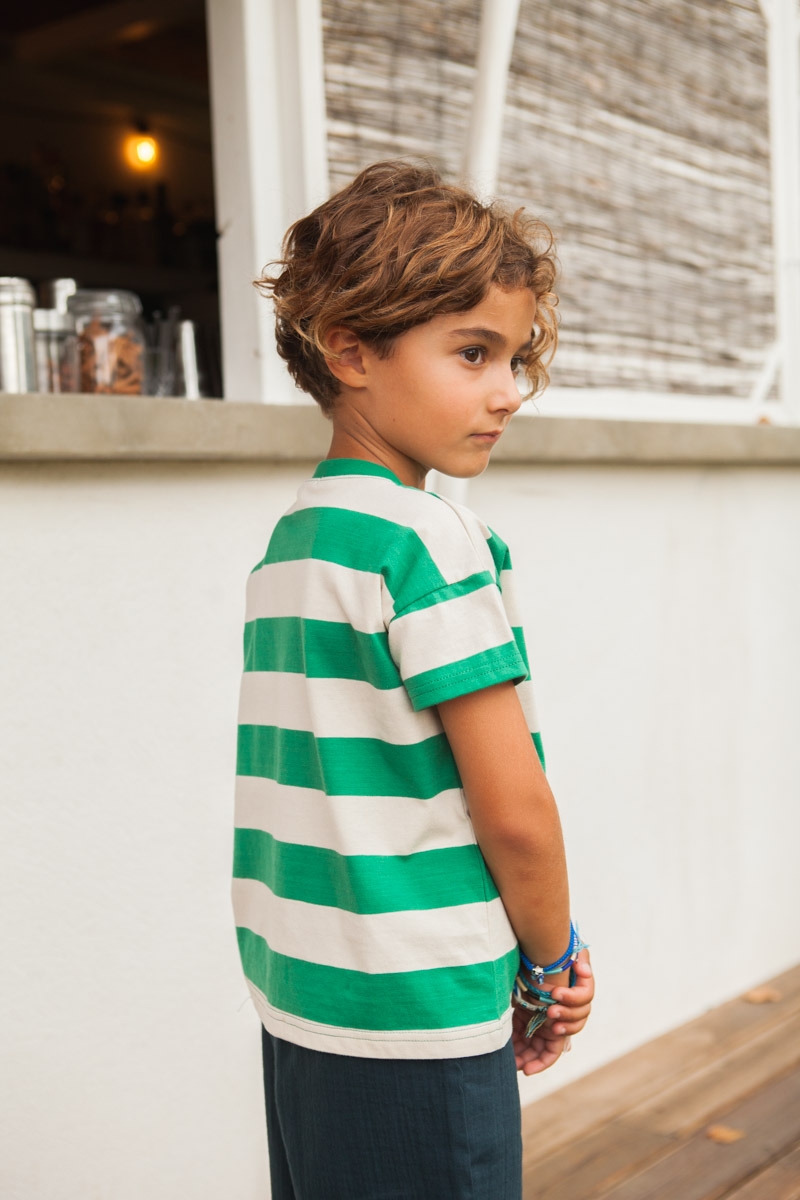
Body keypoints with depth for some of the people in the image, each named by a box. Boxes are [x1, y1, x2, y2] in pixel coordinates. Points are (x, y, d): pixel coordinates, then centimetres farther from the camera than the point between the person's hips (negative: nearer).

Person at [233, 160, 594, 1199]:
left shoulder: (288, 538, 7)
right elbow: (512, 806, -18)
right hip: (416, 1017, -8)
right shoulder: (431, 538, -17)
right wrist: (553, 961, 1)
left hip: (299, 997, 8)